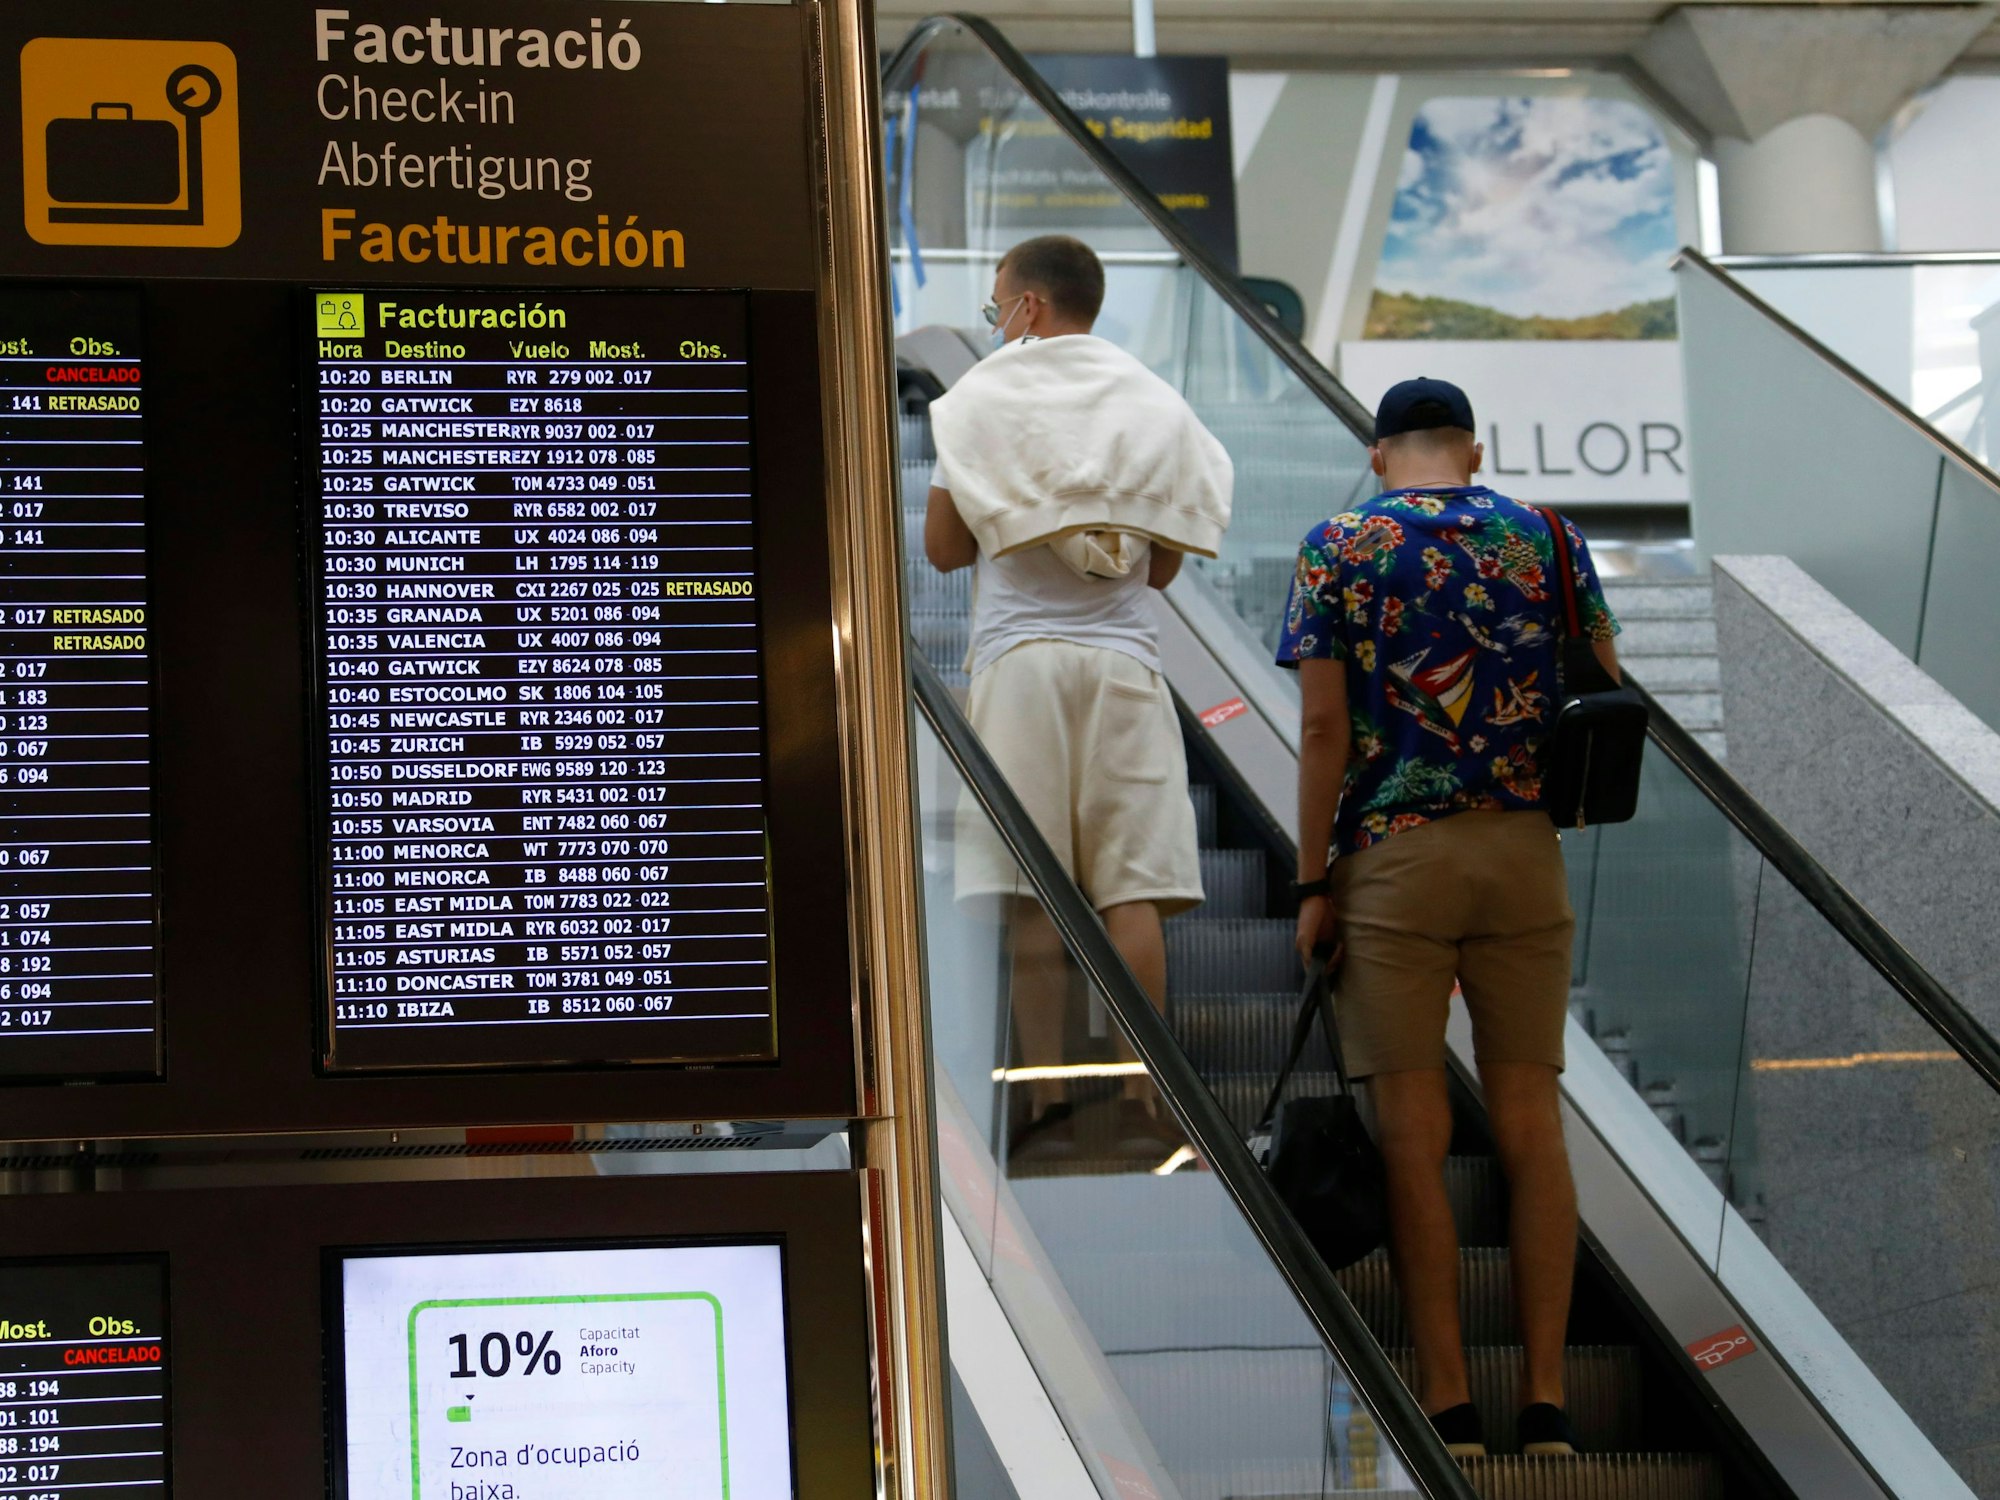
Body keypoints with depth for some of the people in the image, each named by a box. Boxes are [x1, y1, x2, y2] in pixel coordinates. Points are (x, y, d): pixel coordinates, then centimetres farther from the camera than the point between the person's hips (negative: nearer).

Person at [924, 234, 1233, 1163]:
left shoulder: (984, 399, 4)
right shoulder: (1154, 405, 13)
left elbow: (943, 547, 5)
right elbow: (1163, 566, 14)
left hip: (1019, 657, -2)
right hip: (1123, 660, 2)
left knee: (1029, 893, -4)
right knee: (1132, 886, -2)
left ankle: (1048, 1104, -10)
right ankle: (1138, 1106, -8)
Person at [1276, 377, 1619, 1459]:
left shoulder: (1339, 548, 0)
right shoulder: (1548, 539, 7)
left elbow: (1324, 730, -6)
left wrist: (1312, 885, -3)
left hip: (1390, 855, -2)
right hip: (1525, 852, 2)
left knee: (1413, 1135, 0)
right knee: (1529, 1125, 5)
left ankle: (1448, 1405, 0)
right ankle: (1545, 1405, 3)